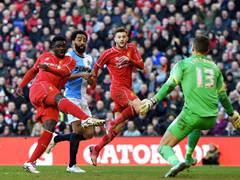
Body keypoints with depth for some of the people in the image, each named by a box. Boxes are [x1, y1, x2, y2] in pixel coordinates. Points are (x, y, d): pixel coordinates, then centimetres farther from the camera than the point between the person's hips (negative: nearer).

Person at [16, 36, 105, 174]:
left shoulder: (70, 61, 14)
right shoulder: (45, 57, 18)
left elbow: (64, 72, -8)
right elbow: (33, 71, 32)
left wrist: (48, 68, -23)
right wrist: (21, 86, 28)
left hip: (49, 99, 3)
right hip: (40, 86, -3)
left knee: (50, 127, -12)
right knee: (59, 98, -33)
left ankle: (31, 162, -11)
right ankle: (87, 119, -60)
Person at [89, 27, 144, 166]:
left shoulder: (132, 49, 9)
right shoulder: (109, 53, -1)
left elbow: (141, 66, 2)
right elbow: (97, 67, 12)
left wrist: (130, 60, -15)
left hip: (127, 89, 6)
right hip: (117, 87, -5)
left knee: (119, 128, 4)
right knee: (139, 107, -29)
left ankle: (96, 149, 12)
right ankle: (113, 123, -15)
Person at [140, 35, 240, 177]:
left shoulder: (183, 64, 6)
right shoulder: (215, 67, 18)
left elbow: (169, 85, -8)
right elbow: (222, 95, 24)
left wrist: (153, 101, -12)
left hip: (191, 114, -5)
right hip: (211, 119, 5)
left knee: (164, 147, 1)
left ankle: (176, 163, -30)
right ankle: (188, 158, 39)